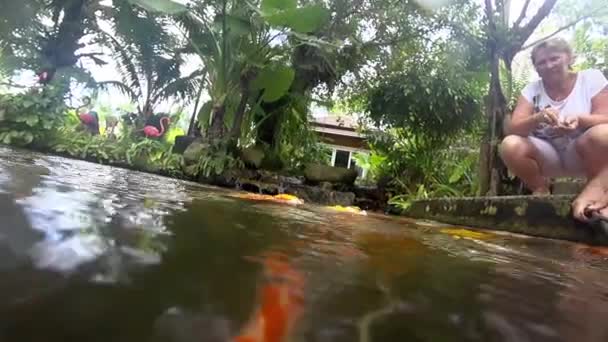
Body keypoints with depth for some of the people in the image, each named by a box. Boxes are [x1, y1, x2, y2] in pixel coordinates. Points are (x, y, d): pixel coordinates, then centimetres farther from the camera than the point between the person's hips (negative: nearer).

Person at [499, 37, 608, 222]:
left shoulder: (591, 77, -3)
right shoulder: (532, 90, -1)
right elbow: (511, 129, -13)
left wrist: (580, 120, -32)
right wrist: (536, 119, -34)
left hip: (587, 154, -1)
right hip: (549, 155, 2)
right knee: (509, 145, -28)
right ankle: (541, 191, -3)